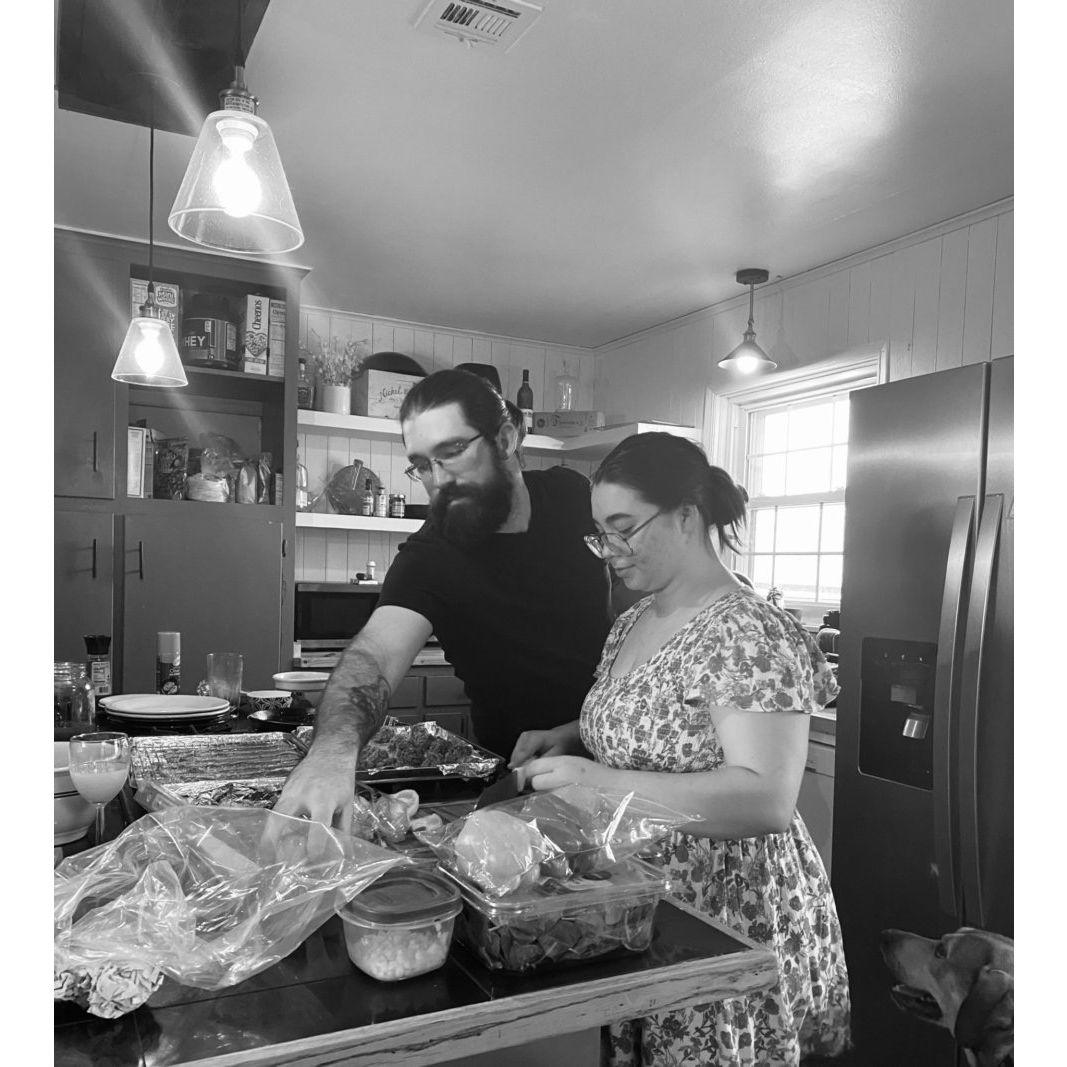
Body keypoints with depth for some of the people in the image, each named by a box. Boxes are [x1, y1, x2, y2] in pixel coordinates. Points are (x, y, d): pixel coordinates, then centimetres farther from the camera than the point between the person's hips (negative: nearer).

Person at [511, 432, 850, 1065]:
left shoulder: (749, 636, -21)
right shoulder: (632, 623, 5)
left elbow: (769, 800, -29)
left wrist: (604, 782, -31)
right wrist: (569, 739, -1)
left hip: (731, 929, -7)